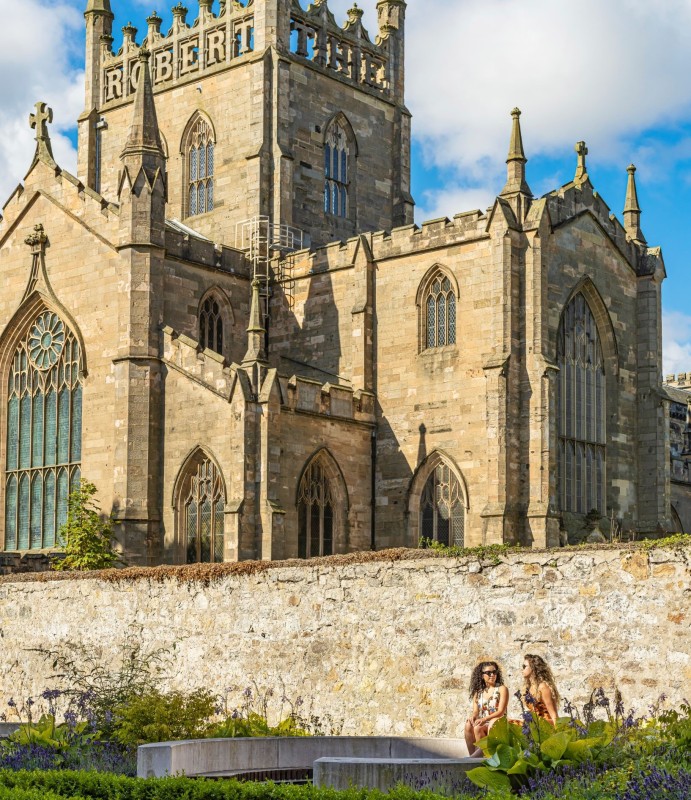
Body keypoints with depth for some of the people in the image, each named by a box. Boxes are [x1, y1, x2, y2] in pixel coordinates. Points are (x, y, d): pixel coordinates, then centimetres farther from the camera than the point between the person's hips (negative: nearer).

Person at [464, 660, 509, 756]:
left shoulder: (502, 689, 0)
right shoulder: (478, 692, 15)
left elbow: (501, 712, -10)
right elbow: (475, 711, 8)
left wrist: (484, 719, -24)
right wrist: (472, 716, -18)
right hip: (482, 723, 4)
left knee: (477, 728, -33)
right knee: (468, 726, -28)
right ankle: (472, 756, -25)